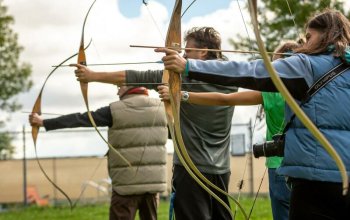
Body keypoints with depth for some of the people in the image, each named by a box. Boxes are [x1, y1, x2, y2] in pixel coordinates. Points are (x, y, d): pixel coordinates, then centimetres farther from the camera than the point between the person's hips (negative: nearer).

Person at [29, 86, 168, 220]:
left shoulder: (115, 110, -6)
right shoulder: (160, 107, 4)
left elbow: (80, 119, -4)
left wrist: (43, 122, 2)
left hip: (127, 183, -4)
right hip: (153, 181, 4)